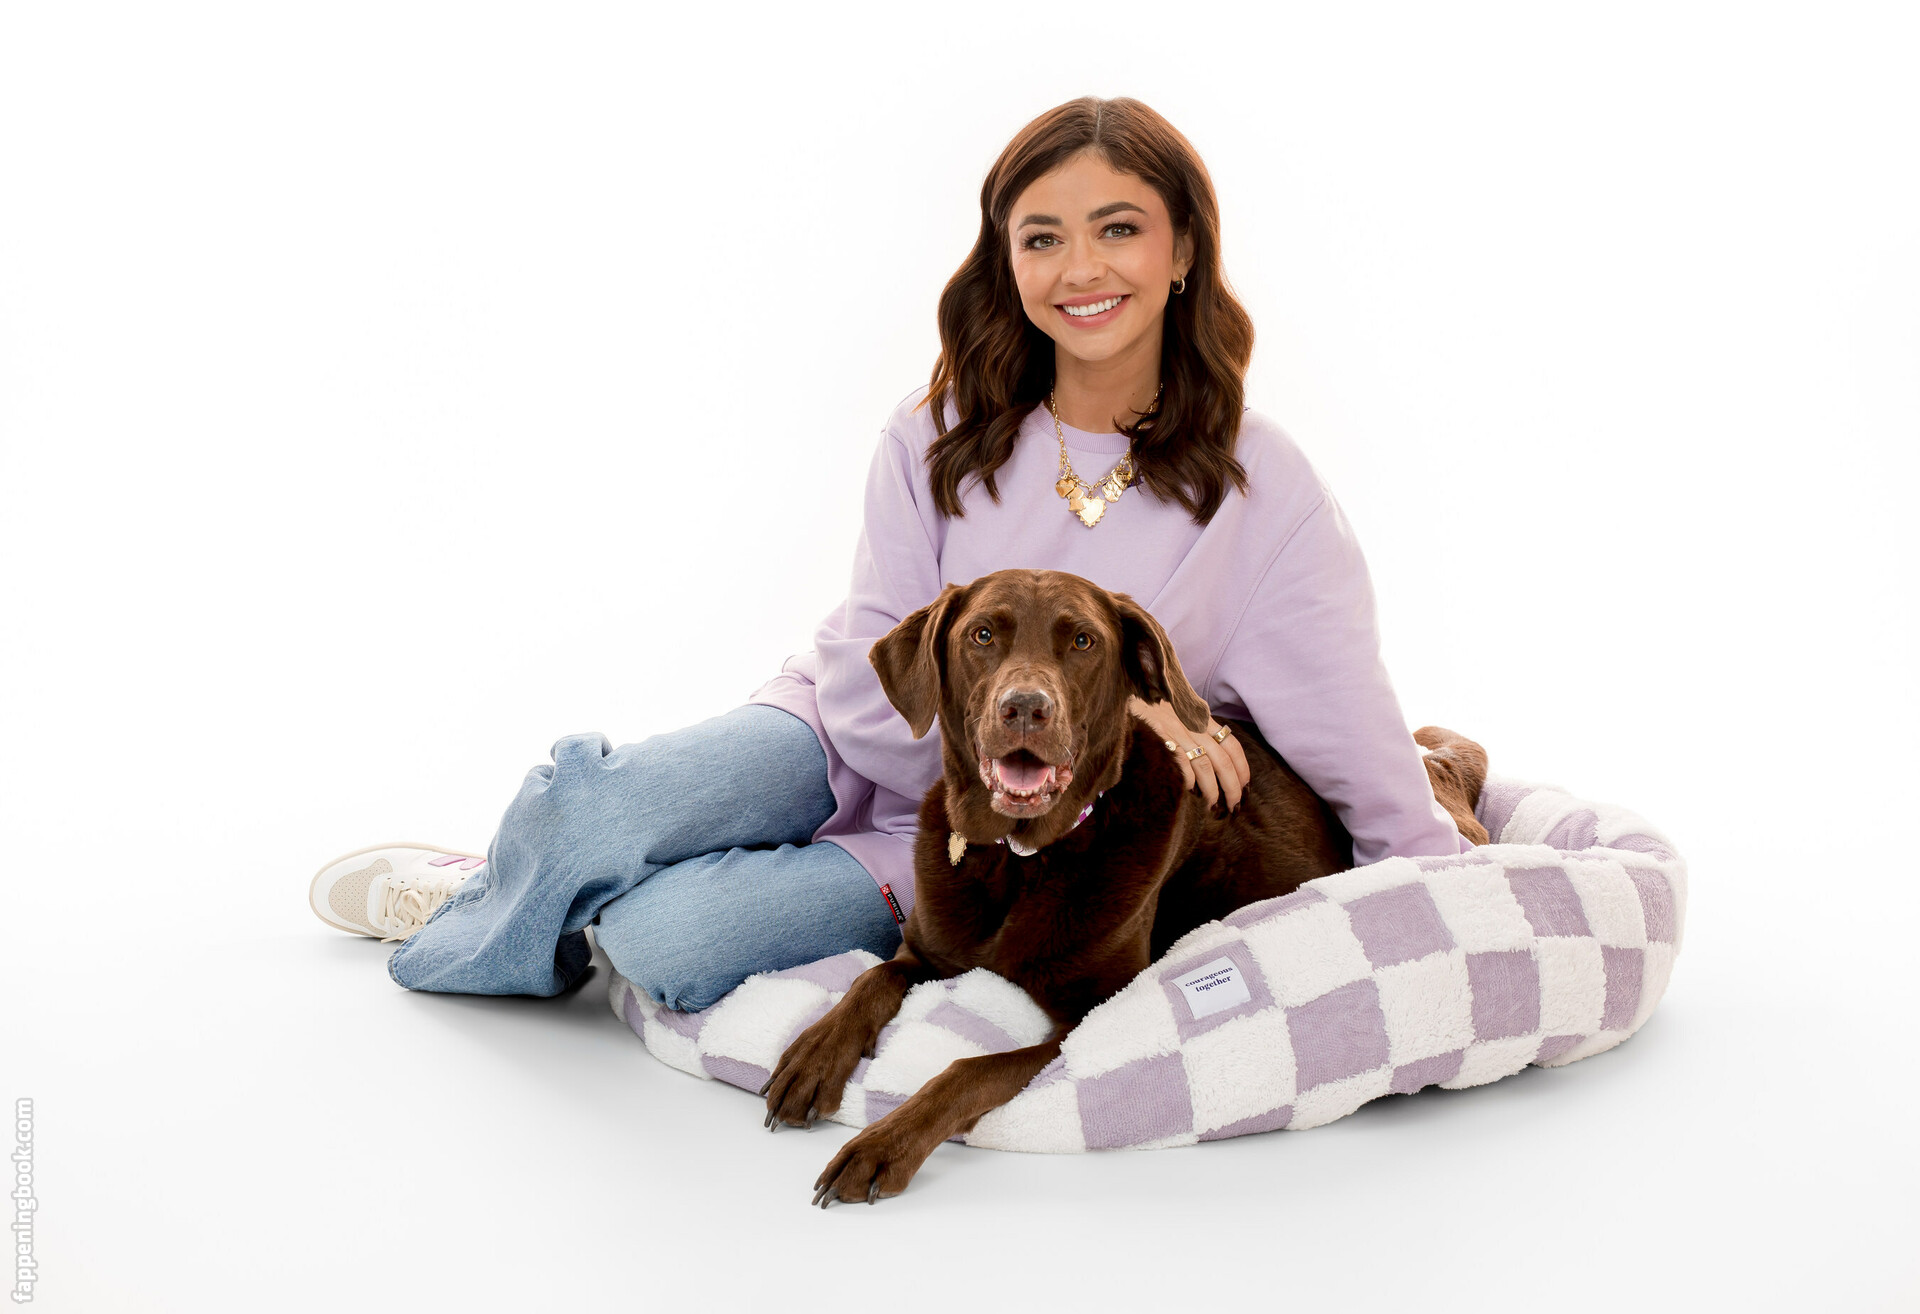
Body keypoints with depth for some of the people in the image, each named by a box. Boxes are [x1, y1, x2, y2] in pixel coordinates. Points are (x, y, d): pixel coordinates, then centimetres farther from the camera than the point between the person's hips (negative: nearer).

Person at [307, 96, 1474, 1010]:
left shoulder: (1261, 491, -10)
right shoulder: (941, 436, -4)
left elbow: (1364, 752, -8)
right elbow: (875, 685, -10)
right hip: (850, 748, 2)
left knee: (667, 943, -27)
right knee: (593, 809, -28)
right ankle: (491, 893, 8)